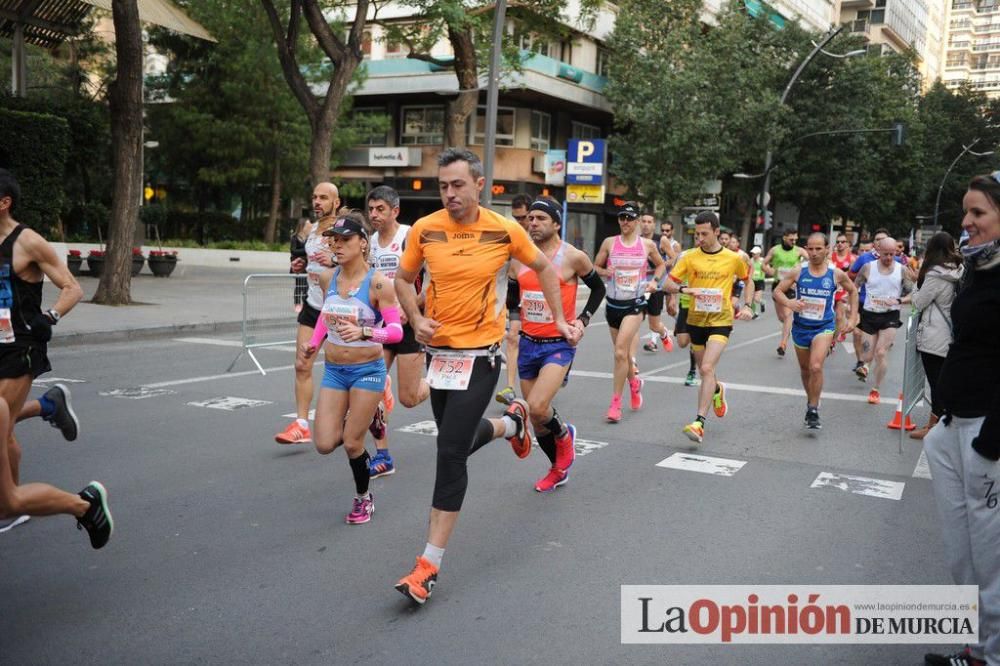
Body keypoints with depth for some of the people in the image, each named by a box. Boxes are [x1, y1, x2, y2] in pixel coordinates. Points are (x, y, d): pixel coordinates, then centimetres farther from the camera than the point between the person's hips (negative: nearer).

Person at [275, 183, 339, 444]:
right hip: (312, 306, 6)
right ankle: (301, 425, -1)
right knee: (302, 366, -3)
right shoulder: (311, 229, 10)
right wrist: (300, 266, 4)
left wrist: (334, 263, -32)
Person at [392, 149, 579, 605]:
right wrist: (416, 319, -7)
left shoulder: (505, 230, -9)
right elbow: (404, 279, 10)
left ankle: (429, 565, -2)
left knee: (450, 453, -11)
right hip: (440, 349, 4)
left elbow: (543, 268, 10)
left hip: (480, 354, -4)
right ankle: (512, 422, 52)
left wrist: (559, 319, 10)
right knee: (457, 441, 19)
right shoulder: (425, 230, -5)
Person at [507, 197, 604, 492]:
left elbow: (598, 288, 8)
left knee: (537, 407, -23)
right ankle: (558, 469, 35)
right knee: (536, 420, 11)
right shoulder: (519, 259, 4)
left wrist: (583, 319, -3)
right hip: (528, 344, 5)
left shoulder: (573, 257, -7)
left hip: (559, 344, -5)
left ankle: (564, 435, 11)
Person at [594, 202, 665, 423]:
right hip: (613, 303, 3)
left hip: (635, 304, -3)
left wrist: (654, 281, 0)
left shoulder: (647, 245, 0)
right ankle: (634, 382, 45)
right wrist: (605, 272, -13)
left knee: (620, 352, -17)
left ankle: (616, 403, -9)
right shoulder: (609, 243, 0)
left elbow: (660, 265, 17)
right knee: (622, 353, 14)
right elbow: (595, 267, 8)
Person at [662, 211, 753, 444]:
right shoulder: (689, 257, -1)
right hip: (696, 320, 3)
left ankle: (699, 423, -21)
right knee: (704, 370, 16)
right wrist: (685, 289, -20)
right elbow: (668, 284, 0)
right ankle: (717, 390, 52)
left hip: (721, 321, -3)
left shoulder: (733, 258, -2)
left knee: (707, 368, -19)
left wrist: (747, 305, 3)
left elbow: (748, 280, 16)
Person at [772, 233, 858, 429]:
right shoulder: (798, 272, -7)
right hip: (800, 327, 2)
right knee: (805, 369, 17)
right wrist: (789, 303, -24)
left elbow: (852, 291, 12)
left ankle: (813, 410, -9)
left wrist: (853, 318, 7)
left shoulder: (836, 274, -7)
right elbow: (777, 291, -4)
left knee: (816, 367, -21)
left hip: (824, 327, -2)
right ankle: (810, 401, 41)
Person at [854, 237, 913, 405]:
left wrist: (898, 301, -18)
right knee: (868, 356, 4)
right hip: (869, 315, 1)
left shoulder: (902, 270, -3)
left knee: (881, 353, -13)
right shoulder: (868, 267, -3)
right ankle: (865, 365, 43)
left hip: (890, 317, -1)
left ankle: (876, 390, 2)